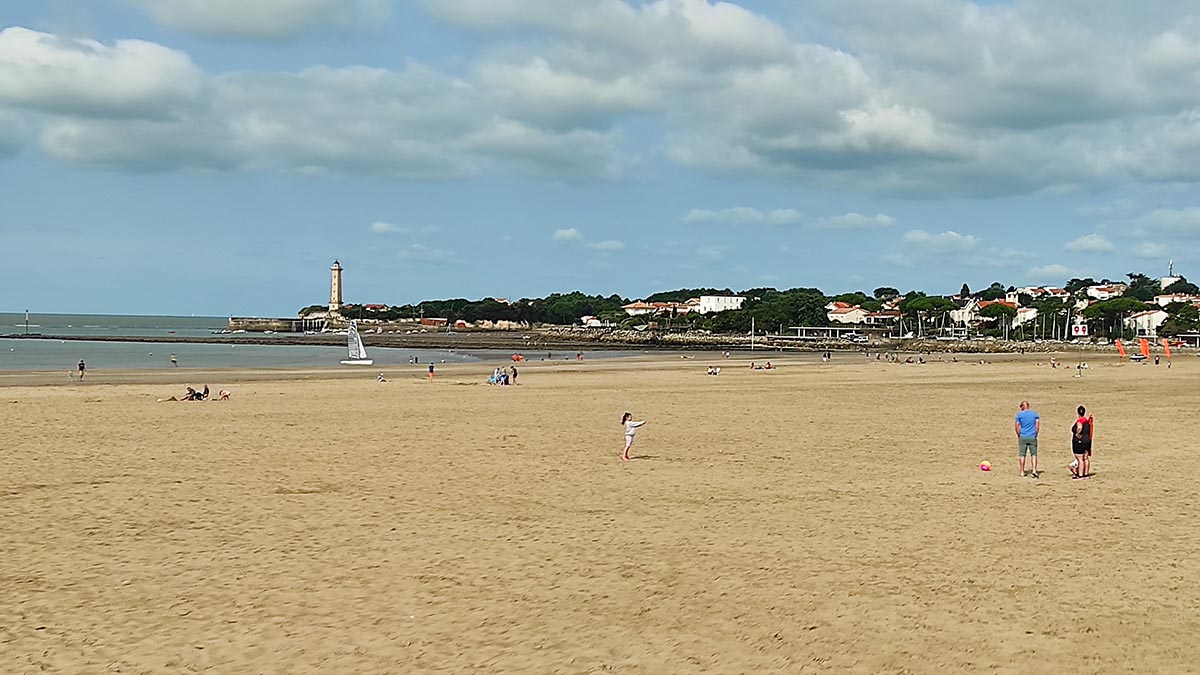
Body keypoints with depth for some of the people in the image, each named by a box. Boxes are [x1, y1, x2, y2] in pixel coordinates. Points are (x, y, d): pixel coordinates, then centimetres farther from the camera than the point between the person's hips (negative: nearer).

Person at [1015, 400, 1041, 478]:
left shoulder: (1019, 414, 0)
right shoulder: (1034, 413, 6)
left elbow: (1016, 426, -4)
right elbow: (1038, 425, 0)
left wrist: (1019, 435, 7)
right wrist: (1035, 434, 9)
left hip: (1023, 437, -1)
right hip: (1032, 437, 1)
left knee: (1022, 455, 5)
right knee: (1034, 454, 7)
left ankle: (1022, 472, 6)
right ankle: (1034, 470, -7)